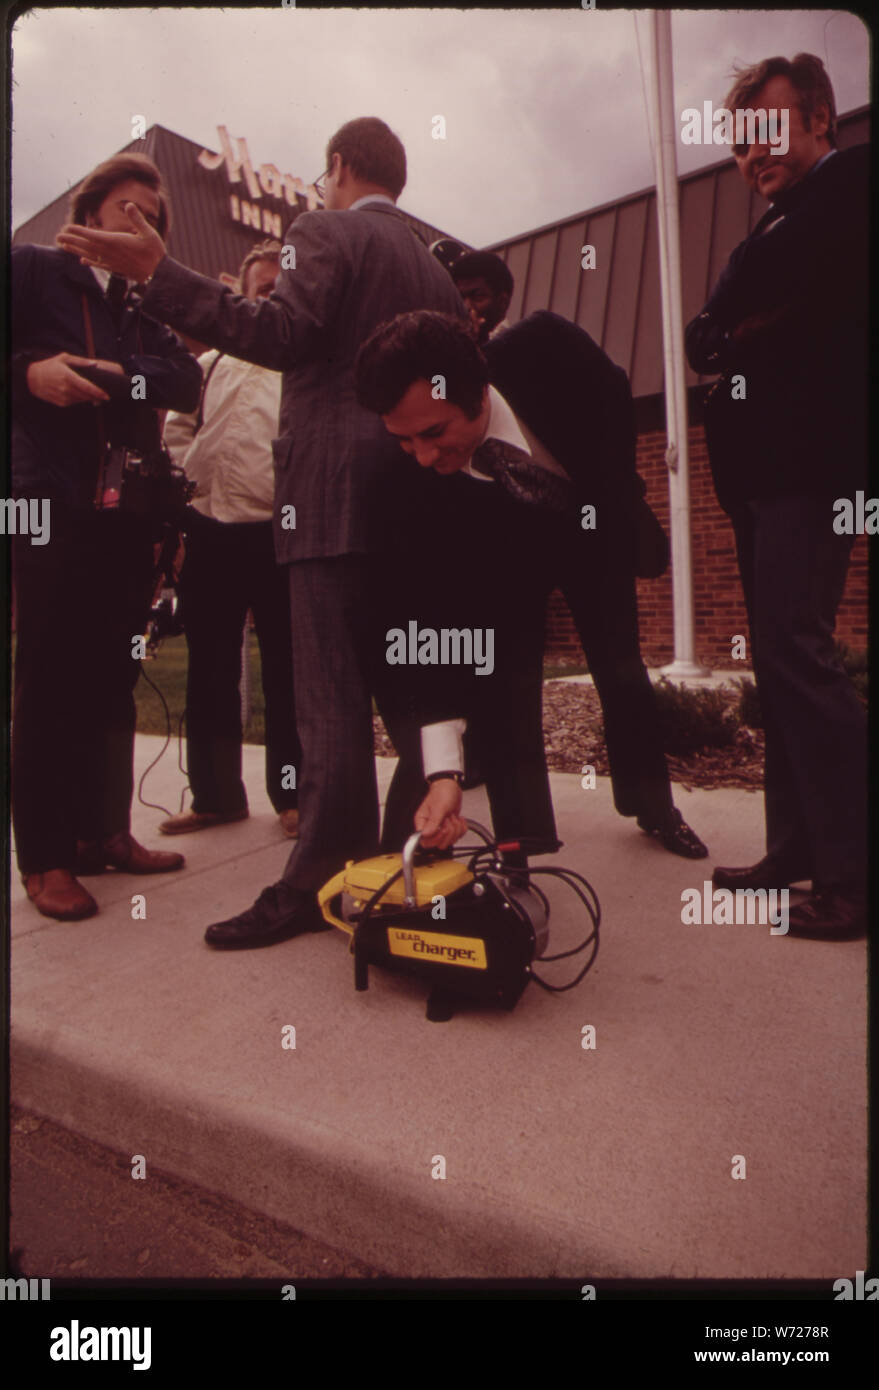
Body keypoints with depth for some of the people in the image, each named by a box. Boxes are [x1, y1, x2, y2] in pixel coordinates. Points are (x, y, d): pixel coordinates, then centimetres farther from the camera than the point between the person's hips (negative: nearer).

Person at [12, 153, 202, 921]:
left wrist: (107, 372, -13)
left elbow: (186, 379, 2)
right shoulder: (33, 269, 10)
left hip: (128, 509, 5)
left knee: (114, 682, 6)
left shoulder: (145, 305, 21)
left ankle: (104, 831, 15)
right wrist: (31, 372, -15)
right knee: (49, 681, -5)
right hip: (54, 505, -5)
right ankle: (44, 857, 1)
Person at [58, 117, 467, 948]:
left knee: (330, 695, -11)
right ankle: (418, 852, 22)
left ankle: (316, 884, -9)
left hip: (336, 495, -8)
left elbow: (284, 334, -15)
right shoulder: (435, 268, 24)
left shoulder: (324, 233, 2)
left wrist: (159, 274, -15)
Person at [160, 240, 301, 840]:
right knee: (210, 671, 9)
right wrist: (184, 482, 3)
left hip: (279, 534, -4)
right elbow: (178, 431, 19)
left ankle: (292, 795, 17)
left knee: (286, 672, 3)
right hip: (210, 531, 5)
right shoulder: (211, 366, 17)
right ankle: (216, 795, 22)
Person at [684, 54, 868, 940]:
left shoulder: (847, 185, 0)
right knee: (777, 662, 7)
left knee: (795, 652, -16)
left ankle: (848, 877, -11)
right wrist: (736, 335, 0)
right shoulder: (779, 228, 28)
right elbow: (703, 345, 19)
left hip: (808, 461, -9)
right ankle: (795, 851, 14)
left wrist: (726, 333, 5)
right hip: (762, 468, 9)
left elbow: (716, 327, -13)